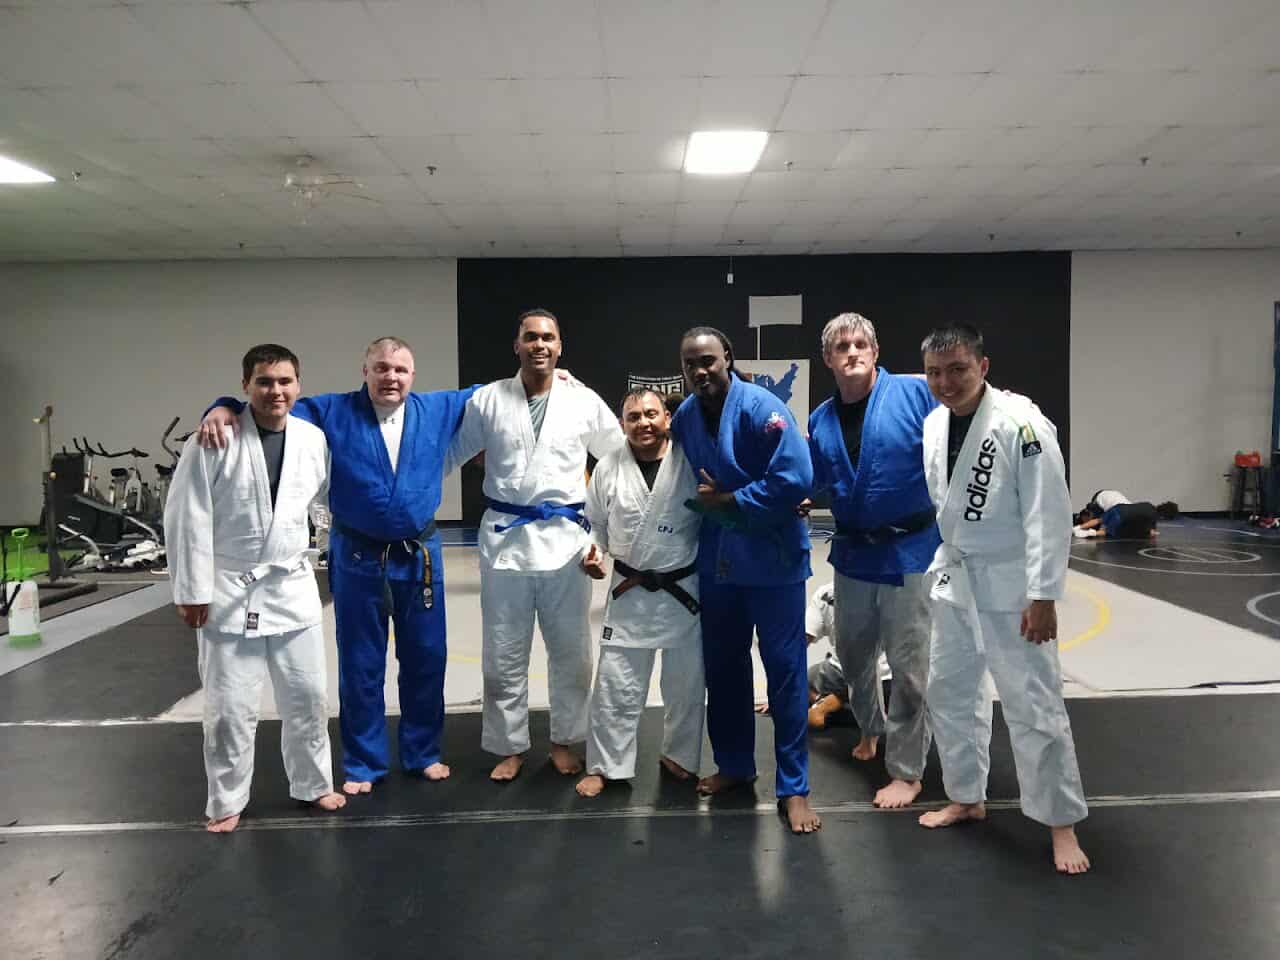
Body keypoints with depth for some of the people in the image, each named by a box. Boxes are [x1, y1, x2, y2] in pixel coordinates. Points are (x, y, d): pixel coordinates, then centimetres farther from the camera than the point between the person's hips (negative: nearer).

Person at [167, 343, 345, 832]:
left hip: (293, 588, 4)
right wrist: (191, 589, -12)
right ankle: (226, 802, 25)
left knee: (307, 697, 13)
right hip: (228, 591, -3)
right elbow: (186, 515, -12)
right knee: (229, 708, 5)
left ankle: (313, 784, 32)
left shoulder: (313, 439, -2)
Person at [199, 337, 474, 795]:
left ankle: (423, 753, 32)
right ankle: (364, 764, 28)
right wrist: (224, 408, -20)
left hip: (421, 556, 2)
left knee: (425, 660, 12)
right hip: (358, 559, -1)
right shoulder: (332, 412, -3)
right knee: (360, 667, 10)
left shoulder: (440, 409, 3)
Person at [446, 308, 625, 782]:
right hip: (504, 537, 0)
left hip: (565, 538, 0)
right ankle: (510, 746, 26)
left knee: (570, 651, 11)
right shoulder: (487, 400, 1)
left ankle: (564, 740, 30)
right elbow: (447, 453, 10)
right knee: (504, 654, 9)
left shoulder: (584, 401, 0)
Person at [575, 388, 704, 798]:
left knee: (686, 683, 14)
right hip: (630, 593, 1)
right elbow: (596, 523, 9)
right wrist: (593, 552, -8)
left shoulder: (692, 463, -8)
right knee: (615, 684, 5)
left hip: (685, 590, 0)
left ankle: (679, 756, 36)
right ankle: (604, 765, 22)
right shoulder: (608, 468, -3)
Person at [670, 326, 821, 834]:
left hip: (772, 557, -6)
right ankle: (734, 764, 35)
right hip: (717, 558, 6)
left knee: (784, 670, 1)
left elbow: (795, 479, -23)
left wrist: (729, 500, -18)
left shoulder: (761, 407, -17)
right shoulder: (684, 417, 2)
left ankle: (794, 788, 14)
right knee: (722, 666, 16)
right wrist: (705, 502, -2)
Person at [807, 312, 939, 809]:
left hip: (910, 550, -5)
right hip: (853, 552, 6)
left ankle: (906, 771, 22)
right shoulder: (821, 419, 5)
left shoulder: (916, 393, -11)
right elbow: (815, 482, 10)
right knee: (852, 653, 21)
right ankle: (871, 728, 49)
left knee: (908, 666, 4)